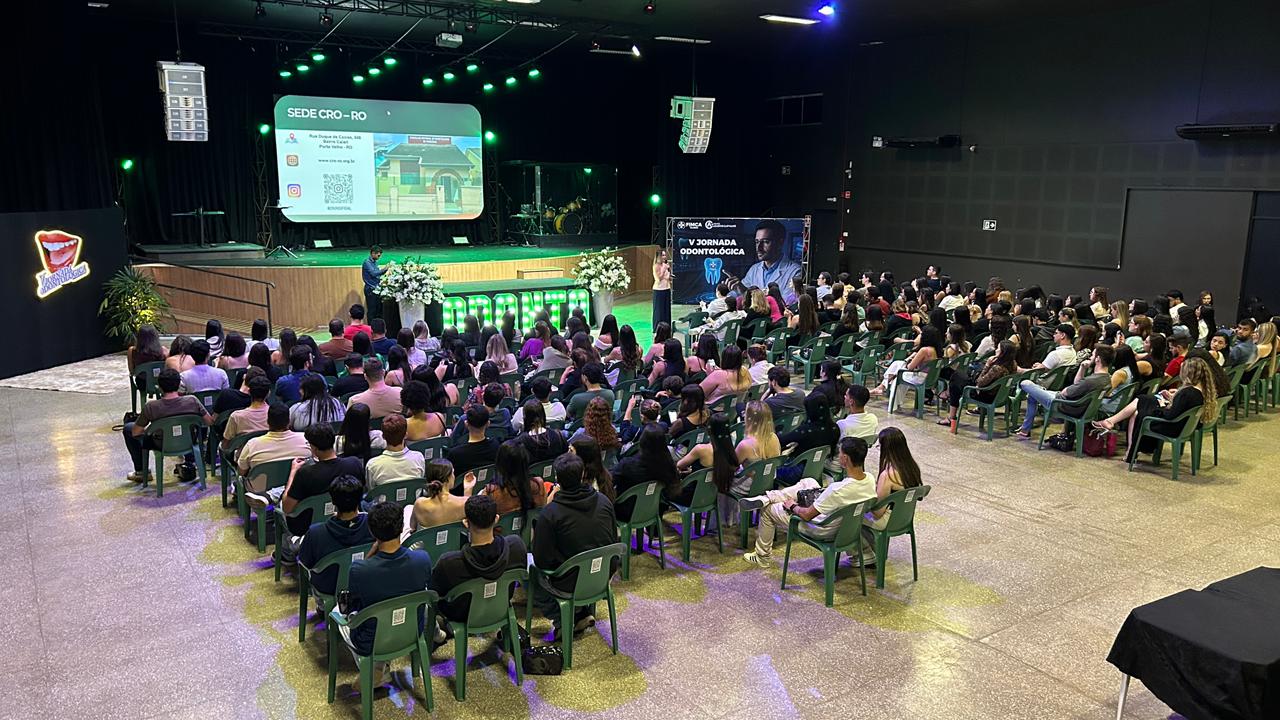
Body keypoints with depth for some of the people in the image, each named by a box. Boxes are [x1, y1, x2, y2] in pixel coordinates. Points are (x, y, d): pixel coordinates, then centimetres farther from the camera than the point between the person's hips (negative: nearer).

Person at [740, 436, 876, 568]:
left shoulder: (838, 489, -38)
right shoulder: (870, 480, -17)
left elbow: (807, 515, -25)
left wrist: (793, 507, -5)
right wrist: (824, 493, 9)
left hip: (822, 532, -7)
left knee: (768, 509, 10)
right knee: (808, 482, 18)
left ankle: (763, 557, 29)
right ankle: (767, 498, 14)